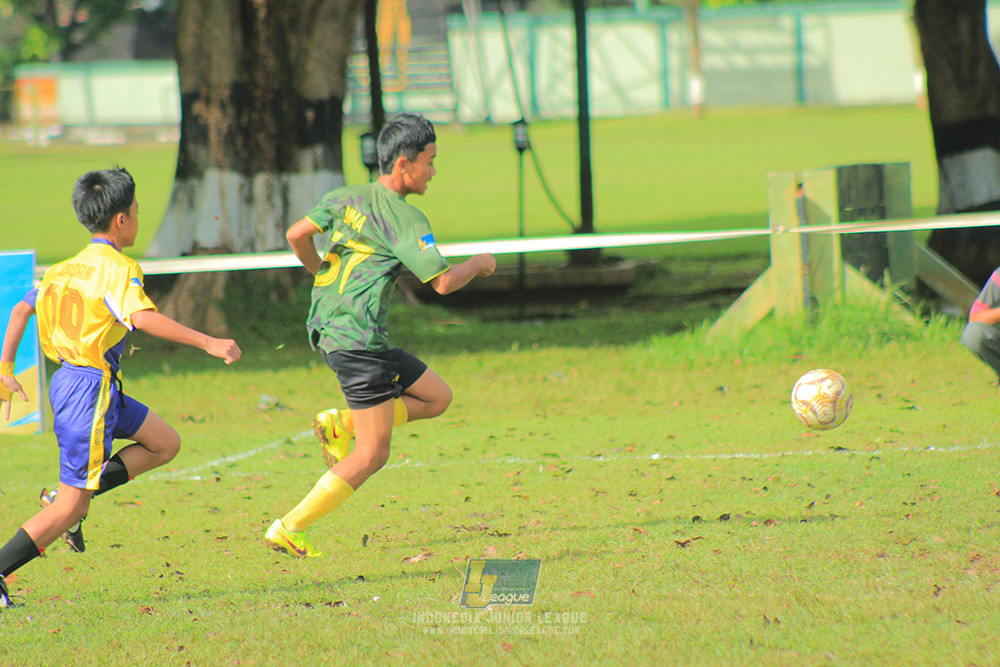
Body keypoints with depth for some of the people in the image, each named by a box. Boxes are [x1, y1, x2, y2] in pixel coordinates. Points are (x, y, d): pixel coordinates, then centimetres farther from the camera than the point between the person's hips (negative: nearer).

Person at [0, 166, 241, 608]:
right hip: (90, 390, -9)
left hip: (68, 380, 9)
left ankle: (67, 498, 9)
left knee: (165, 444, 17)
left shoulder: (70, 267, 11)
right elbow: (142, 317, -30)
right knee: (71, 506, -5)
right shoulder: (118, 268, -14)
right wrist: (208, 343, -30)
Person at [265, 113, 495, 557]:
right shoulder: (406, 219, -12)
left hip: (325, 329, 9)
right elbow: (443, 281, -16)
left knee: (436, 397, 17)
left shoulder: (346, 199, 10)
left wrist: (320, 271, 23)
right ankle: (289, 530, -5)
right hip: (358, 337, -9)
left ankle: (340, 424, 5)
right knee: (372, 455, -4)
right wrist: (479, 264, 3)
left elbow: (297, 235, 6)